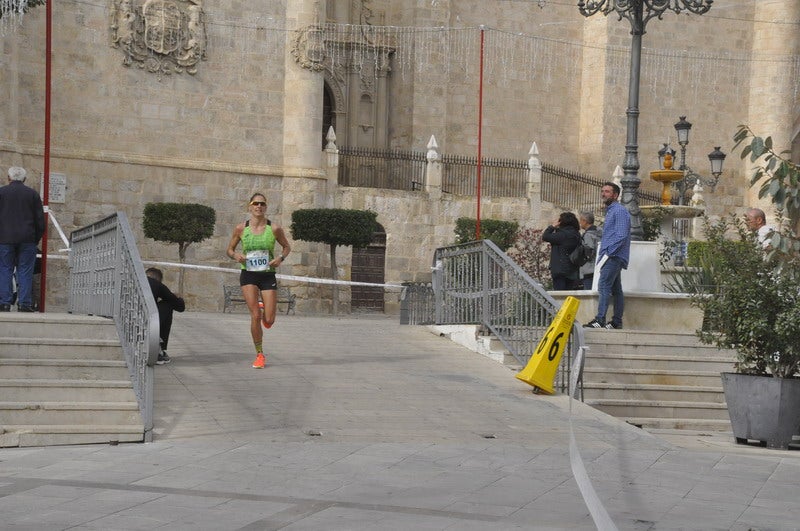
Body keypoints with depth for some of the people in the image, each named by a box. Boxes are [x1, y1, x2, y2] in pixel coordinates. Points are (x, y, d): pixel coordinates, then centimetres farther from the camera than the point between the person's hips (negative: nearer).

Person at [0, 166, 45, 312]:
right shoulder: (33, 194, 5)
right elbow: (40, 220, 5)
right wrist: (37, 239, 12)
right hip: (27, 240, 1)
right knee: (25, 272, 2)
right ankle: (24, 303, -3)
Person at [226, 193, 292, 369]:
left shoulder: (274, 229, -4)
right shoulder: (241, 229, -2)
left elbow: (287, 246, 11)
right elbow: (230, 249, 10)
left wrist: (281, 258, -9)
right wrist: (235, 255, -12)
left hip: (268, 275, 0)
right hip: (248, 275, 0)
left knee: (269, 321, -3)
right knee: (255, 316, -11)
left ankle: (263, 308, 36)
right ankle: (259, 355, 5)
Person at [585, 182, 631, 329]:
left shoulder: (619, 211, -10)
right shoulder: (610, 211, 22)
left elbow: (621, 235, -19)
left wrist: (607, 253, -20)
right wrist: (603, 254, 17)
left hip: (614, 256, -10)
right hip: (612, 256, 10)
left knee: (604, 286, -17)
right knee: (616, 289, 9)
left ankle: (600, 320, -23)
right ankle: (617, 321, 11)